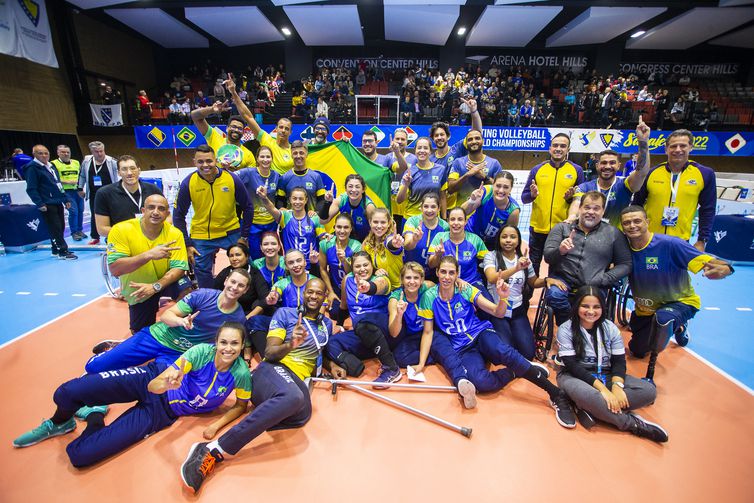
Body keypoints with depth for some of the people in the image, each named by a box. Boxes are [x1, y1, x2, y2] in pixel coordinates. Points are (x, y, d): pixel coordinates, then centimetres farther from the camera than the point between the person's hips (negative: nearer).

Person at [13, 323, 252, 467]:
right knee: (65, 393, -18)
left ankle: (95, 417, 23)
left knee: (79, 455, -12)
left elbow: (241, 405, 0)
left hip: (161, 412, 1)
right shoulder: (202, 352, -23)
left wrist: (216, 425, -16)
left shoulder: (241, 374, -20)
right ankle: (59, 423, 21)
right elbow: (153, 385, -23)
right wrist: (164, 383, -46)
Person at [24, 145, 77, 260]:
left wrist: (65, 199, 19)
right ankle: (62, 251, -4)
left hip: (58, 202, 8)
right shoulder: (32, 168, -8)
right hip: (47, 204, -8)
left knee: (61, 227, 11)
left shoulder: (51, 166, 16)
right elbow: (31, 189, -13)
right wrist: (39, 204, -19)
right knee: (55, 228, -8)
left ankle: (56, 250, 22)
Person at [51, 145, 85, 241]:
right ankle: (74, 232, 3)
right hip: (66, 191, -5)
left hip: (78, 190, 5)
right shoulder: (54, 164, -3)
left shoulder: (76, 163, 13)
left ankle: (79, 230, 22)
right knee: (73, 211, -10)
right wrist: (68, 182, -17)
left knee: (80, 211, 9)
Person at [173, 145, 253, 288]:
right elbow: (179, 215, -2)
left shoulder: (232, 179, -12)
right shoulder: (188, 183, -11)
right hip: (200, 237, 1)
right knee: (203, 275, 10)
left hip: (231, 233, 0)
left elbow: (248, 208, -2)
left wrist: (244, 237, -3)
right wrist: (187, 244, -5)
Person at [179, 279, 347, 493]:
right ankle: (215, 449, -34)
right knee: (292, 396, -42)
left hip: (298, 380, 4)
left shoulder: (327, 324, 22)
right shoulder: (285, 313, 7)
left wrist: (331, 366, 15)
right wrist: (290, 344, -22)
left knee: (302, 414, -36)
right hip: (272, 370, -4)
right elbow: (270, 353, -1)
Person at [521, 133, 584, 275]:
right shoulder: (537, 169, 5)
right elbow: (524, 198, 6)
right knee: (533, 266, 11)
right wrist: (532, 195, -15)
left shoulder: (577, 170, 4)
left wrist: (572, 197, -13)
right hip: (538, 228, 1)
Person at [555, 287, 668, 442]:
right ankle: (632, 423, -17)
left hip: (606, 375, 6)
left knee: (649, 390, -18)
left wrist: (617, 385, -20)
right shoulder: (565, 330, -11)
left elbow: (619, 361, 0)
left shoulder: (610, 328, 3)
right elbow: (572, 365, -16)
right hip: (575, 376, -5)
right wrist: (602, 388, -25)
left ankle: (590, 409, -25)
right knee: (586, 394, -40)